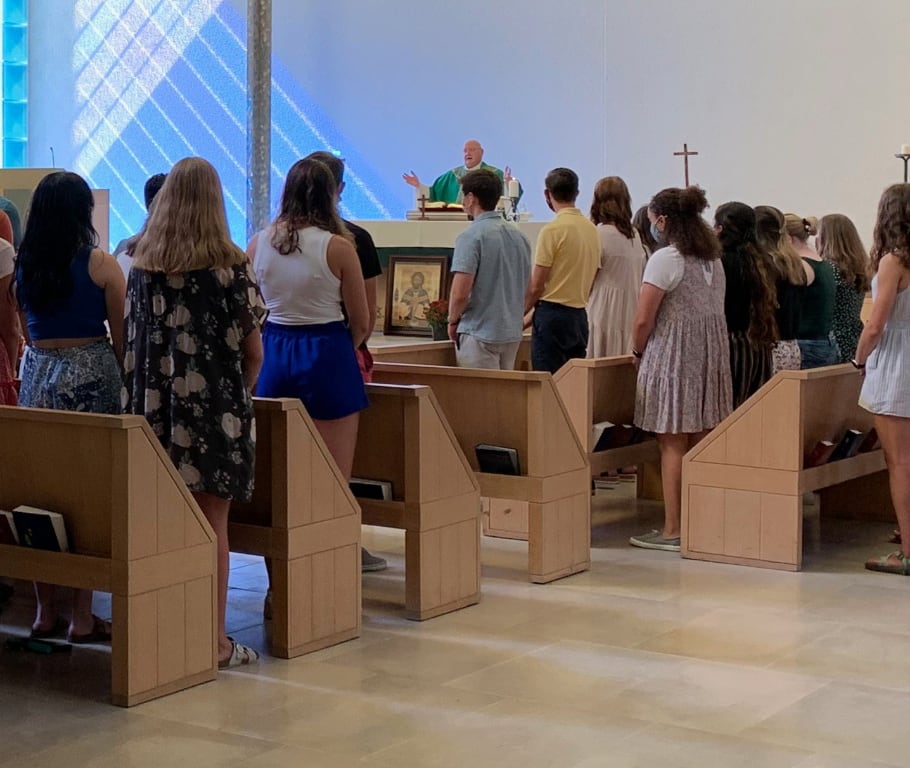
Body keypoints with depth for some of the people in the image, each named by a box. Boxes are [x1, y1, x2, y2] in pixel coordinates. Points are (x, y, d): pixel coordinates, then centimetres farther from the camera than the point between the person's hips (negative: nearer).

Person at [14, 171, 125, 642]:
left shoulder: (23, 265, 6)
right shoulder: (101, 265, -7)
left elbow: (26, 332, 14)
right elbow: (121, 337, -3)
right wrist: (126, 382, 9)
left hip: (36, 374, 5)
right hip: (90, 375, -5)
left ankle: (45, 611, 15)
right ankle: (82, 617, 2)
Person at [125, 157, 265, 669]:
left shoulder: (142, 266, 4)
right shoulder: (231, 267, -7)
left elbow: (134, 341, 8)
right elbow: (253, 351, -4)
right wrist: (240, 395, 13)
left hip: (155, 408, 4)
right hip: (215, 406, -4)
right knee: (212, 522, 1)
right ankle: (215, 640, 6)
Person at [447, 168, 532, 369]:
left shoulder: (471, 237, -14)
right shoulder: (519, 235, 9)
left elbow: (460, 293, -19)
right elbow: (527, 288, 15)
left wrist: (453, 322, -2)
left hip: (479, 333, -7)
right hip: (513, 333, 7)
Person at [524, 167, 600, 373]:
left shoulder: (552, 230, -12)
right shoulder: (592, 229, 9)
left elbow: (536, 286, -12)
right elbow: (590, 282, 14)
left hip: (553, 313, -7)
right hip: (580, 315, 7)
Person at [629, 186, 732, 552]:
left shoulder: (665, 259, -12)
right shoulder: (713, 259, 13)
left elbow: (643, 320, -15)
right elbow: (715, 310, 12)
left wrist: (638, 350, 4)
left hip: (673, 356, -8)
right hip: (712, 353, 8)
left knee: (672, 444, -3)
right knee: (702, 443, 9)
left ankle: (672, 531, 0)